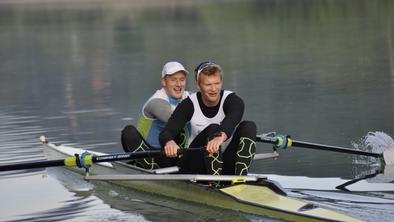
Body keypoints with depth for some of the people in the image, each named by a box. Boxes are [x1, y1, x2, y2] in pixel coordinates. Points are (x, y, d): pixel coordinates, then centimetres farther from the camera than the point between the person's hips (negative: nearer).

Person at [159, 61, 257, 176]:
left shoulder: (232, 100, -11)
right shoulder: (189, 104, -9)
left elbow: (232, 121, -36)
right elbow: (166, 132, -20)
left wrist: (221, 137, -61)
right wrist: (169, 142, -47)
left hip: (225, 164, 1)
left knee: (249, 127, -22)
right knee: (213, 129, -28)